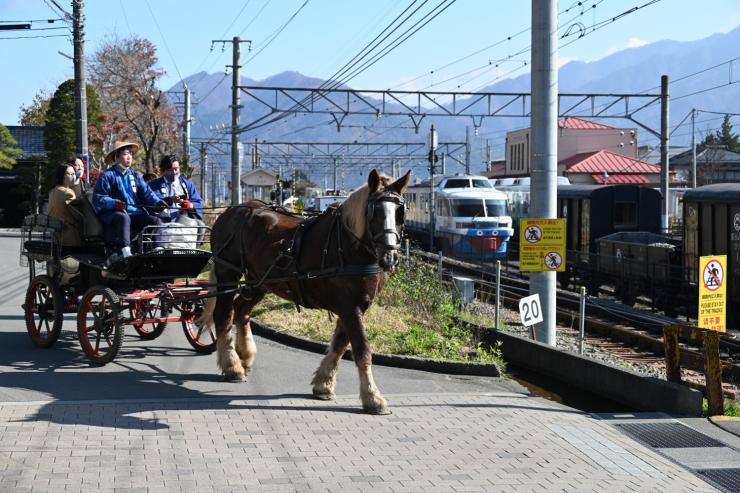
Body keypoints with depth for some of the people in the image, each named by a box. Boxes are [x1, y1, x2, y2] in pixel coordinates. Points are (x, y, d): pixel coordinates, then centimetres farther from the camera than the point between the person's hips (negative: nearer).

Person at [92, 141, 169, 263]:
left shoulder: (135, 176, 23)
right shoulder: (107, 176, 5)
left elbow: (147, 193, 11)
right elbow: (98, 199, -6)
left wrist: (157, 202, -11)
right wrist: (115, 203, -24)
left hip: (136, 214, 5)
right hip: (113, 214, -5)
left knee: (155, 220, -18)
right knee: (123, 217, -37)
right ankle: (125, 253, -51)